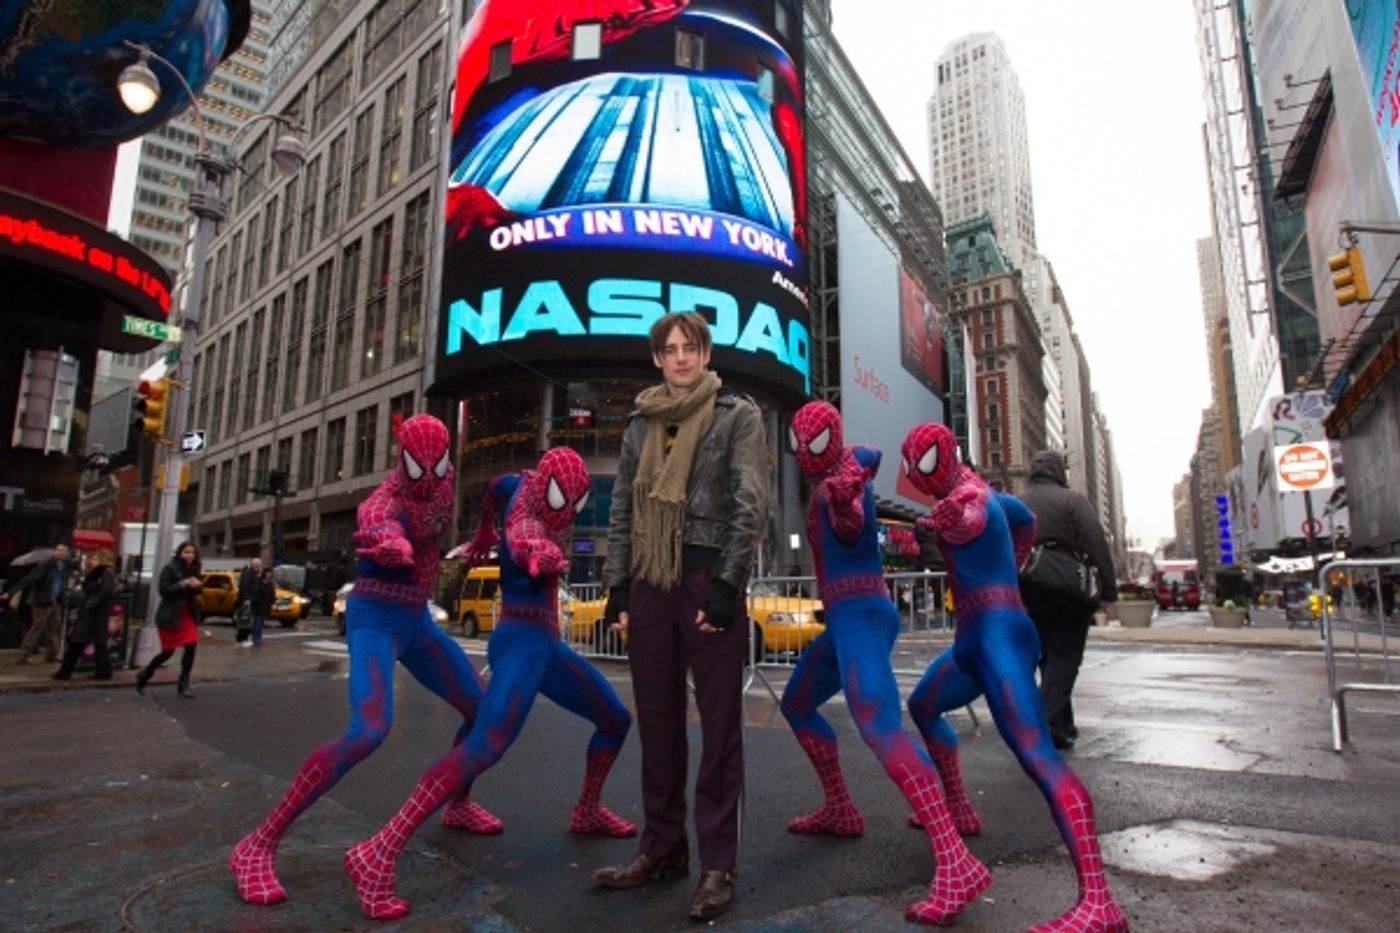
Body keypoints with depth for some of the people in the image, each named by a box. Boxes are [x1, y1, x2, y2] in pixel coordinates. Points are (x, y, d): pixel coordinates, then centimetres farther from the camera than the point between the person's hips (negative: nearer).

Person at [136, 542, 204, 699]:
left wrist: (197, 586, -7)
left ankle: (184, 685, 5)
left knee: (191, 647, -6)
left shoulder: (193, 569, 6)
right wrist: (183, 584, -28)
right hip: (170, 616, -5)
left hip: (188, 614, 5)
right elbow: (163, 589, -20)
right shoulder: (169, 568, -12)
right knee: (168, 651, 3)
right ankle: (145, 674, 31)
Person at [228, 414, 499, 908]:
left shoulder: (442, 479, -2)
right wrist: (395, 548, -74)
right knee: (370, 729, -28)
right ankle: (258, 845, -13)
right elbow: (385, 533, -51)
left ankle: (457, 803, 33)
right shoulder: (383, 502, -25)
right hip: (376, 618, -8)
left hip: (417, 619, 8)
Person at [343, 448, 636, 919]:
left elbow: (496, 485, 26)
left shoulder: (529, 481, 6)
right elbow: (523, 543, -41)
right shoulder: (525, 517, -19)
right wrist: (541, 554, -64)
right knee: (485, 746, -26)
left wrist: (484, 535, 37)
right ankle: (378, 854, -23)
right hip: (523, 640, -10)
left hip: (547, 642, 10)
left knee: (616, 719, 17)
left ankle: (587, 811, 37)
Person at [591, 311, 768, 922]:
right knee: (656, 723, 11)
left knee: (719, 724, 2)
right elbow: (622, 510, 14)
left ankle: (717, 862, 13)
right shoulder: (641, 424, 15)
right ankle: (662, 847, 25)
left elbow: (751, 505, -7)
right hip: (650, 585, 5)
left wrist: (726, 585, -14)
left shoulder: (737, 415, 2)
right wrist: (617, 586, 6)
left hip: (708, 580, -4)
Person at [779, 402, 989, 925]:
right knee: (797, 705, 22)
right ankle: (840, 811, 30)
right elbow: (868, 454, 37)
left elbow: (853, 530, -33)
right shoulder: (831, 476, 15)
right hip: (848, 616, 11)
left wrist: (844, 503, -53)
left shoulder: (841, 479, -12)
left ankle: (956, 865, -30)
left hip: (860, 615, -11)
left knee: (879, 729, -26)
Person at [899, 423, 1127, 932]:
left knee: (1038, 757, -21)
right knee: (923, 706, 26)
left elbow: (971, 520, -40)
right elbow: (1025, 520, 34)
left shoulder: (969, 495, -13)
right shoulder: (973, 489, 16)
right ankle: (959, 808, 36)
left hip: (997, 634, -11)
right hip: (975, 639, 11)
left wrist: (955, 517, -62)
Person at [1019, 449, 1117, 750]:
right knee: (1065, 657, 0)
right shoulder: (1072, 500, -6)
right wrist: (1109, 594, -9)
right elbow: (1098, 548, -12)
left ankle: (1063, 725, 22)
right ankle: (1048, 721, -12)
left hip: (1033, 597, 5)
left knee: (1049, 657, 16)